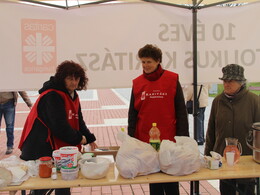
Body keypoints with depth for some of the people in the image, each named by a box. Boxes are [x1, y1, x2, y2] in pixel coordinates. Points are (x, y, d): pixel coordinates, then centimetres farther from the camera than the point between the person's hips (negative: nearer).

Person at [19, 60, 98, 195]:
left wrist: (89, 139, 2)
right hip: (40, 150, -9)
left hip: (60, 148, 9)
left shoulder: (72, 95, 10)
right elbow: (59, 126, -25)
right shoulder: (51, 96, -20)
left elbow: (78, 121, 13)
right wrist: (79, 138, -14)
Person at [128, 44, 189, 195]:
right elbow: (133, 113, 7)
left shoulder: (172, 80, -3)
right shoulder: (137, 83, 4)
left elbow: (181, 111, -1)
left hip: (169, 139, -2)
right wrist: (131, 139, 2)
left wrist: (183, 137, -5)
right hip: (145, 141, 2)